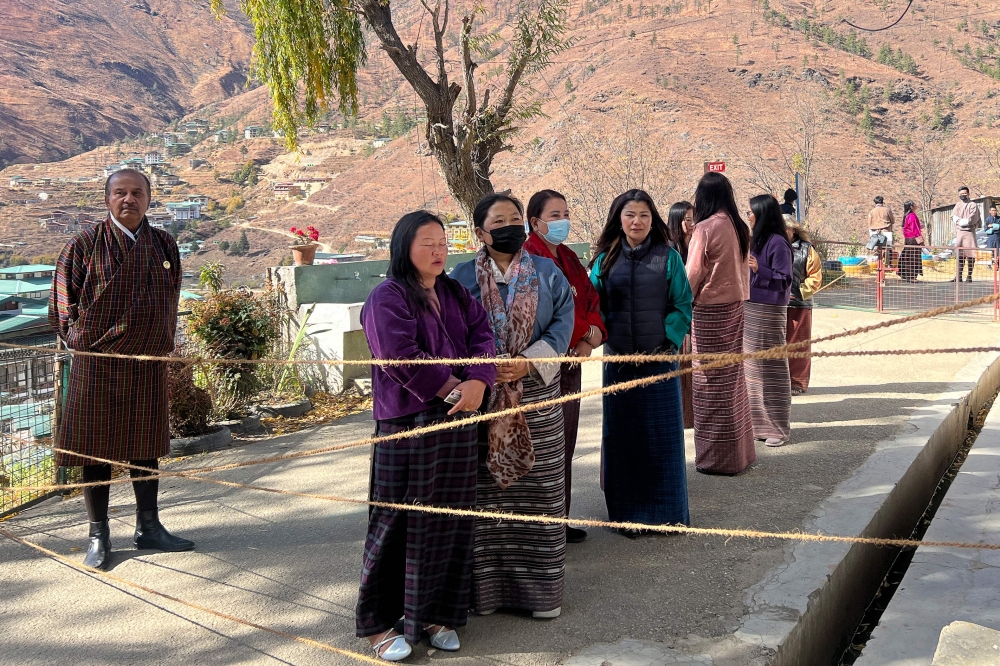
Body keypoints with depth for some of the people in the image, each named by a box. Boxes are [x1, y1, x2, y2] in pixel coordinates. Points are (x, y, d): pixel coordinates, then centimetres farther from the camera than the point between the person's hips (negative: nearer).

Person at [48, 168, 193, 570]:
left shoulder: (164, 245, 7)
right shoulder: (85, 245, -4)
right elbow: (63, 300, 2)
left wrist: (163, 344, 12)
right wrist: (78, 338, -4)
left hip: (149, 364, 3)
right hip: (97, 363, -3)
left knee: (145, 446, 12)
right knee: (96, 447, 4)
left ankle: (148, 528, 23)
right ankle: (98, 536, 15)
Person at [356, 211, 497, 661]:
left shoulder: (456, 294, 14)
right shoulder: (387, 298, -8)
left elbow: (482, 335, 3)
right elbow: (400, 356, -19)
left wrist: (478, 382, -15)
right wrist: (451, 388, -13)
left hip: (459, 422, 7)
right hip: (408, 426, -6)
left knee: (452, 520, 10)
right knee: (401, 522, 0)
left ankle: (438, 614, 22)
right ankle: (378, 622, 12)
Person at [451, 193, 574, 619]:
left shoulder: (547, 273, 7)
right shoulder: (463, 277, 4)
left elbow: (563, 321, -1)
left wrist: (528, 362, -14)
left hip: (536, 400, 1)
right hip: (481, 401, -1)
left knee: (538, 491, 4)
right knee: (485, 493, 3)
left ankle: (542, 586, 16)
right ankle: (486, 585, 14)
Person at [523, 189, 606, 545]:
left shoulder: (568, 258, 16)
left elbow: (592, 299, 11)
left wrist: (591, 337, -7)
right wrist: (585, 329, -8)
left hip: (570, 361, 8)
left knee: (565, 445, 12)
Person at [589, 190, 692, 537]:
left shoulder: (668, 257, 1)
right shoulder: (605, 260, 7)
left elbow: (683, 306, 0)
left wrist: (668, 342, -10)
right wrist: (602, 336, -7)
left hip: (659, 358, -2)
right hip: (618, 361, 2)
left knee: (662, 436, 3)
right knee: (622, 436, 6)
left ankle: (666, 510, 15)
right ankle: (628, 512, 16)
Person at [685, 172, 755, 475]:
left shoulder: (705, 228, -14)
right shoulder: (739, 227, 7)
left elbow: (693, 275, -10)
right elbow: (744, 268, 13)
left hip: (710, 310, -7)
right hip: (737, 305, 7)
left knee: (712, 380, 0)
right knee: (733, 376, 15)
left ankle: (717, 457, 6)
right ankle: (740, 449, 24)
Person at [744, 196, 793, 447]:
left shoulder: (777, 242, -14)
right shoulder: (757, 240, 12)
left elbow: (784, 281, -17)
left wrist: (759, 269, -28)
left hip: (769, 312, -9)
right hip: (752, 309, 9)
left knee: (771, 367, -3)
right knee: (754, 366, 12)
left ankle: (777, 428, 3)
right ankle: (759, 422, 21)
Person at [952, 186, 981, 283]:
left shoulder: (973, 205, 1)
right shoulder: (958, 205, 16)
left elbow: (971, 219, -9)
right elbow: (953, 217, 4)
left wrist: (960, 221, -4)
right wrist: (965, 221, -10)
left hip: (969, 232, -4)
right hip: (959, 232, 4)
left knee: (970, 255, -4)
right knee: (959, 255, 0)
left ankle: (969, 276, -1)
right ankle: (958, 276, 0)